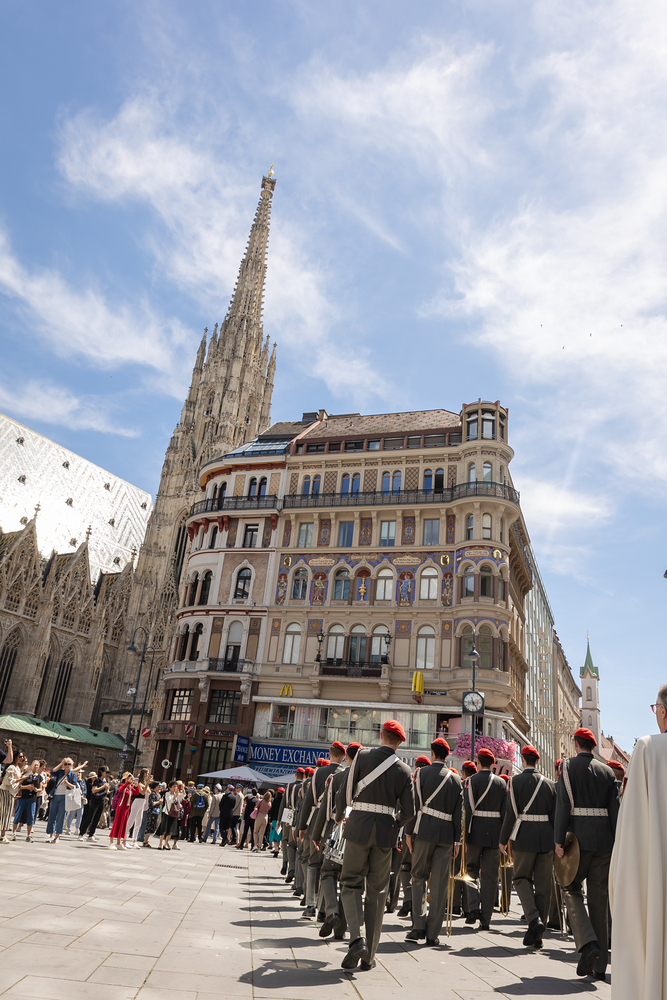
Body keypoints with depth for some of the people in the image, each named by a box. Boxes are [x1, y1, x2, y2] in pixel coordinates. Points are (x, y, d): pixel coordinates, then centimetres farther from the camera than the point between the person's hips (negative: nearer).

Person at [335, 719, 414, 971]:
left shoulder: (363, 756, -5)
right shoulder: (404, 770, -1)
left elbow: (344, 791, -5)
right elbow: (408, 811, -2)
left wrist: (339, 817, 13)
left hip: (358, 827, -2)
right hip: (385, 832, 2)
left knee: (351, 883, 10)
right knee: (377, 892, 12)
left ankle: (357, 939, -9)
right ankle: (369, 955, 17)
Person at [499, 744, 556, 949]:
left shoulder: (515, 781, -5)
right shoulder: (549, 783, 5)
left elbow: (511, 813, -9)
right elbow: (555, 815, 5)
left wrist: (503, 840, -1)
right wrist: (557, 842, 15)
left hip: (524, 837, -3)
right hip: (546, 838, 3)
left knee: (521, 878, 11)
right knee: (543, 884, 10)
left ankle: (534, 919, -10)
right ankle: (537, 935, 14)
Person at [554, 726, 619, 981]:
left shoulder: (569, 766, -3)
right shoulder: (607, 771, 9)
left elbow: (563, 805, -10)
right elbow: (615, 810, 7)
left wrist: (559, 840, -9)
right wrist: (616, 845, 12)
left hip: (579, 838, -4)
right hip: (604, 840, 4)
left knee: (571, 888, 10)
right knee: (599, 897, 9)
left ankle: (587, 942, -11)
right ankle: (599, 965, 13)